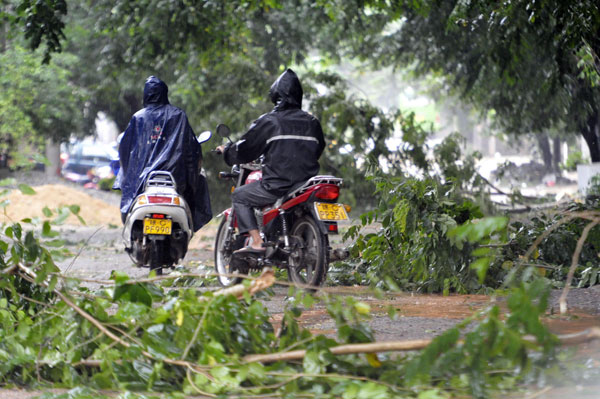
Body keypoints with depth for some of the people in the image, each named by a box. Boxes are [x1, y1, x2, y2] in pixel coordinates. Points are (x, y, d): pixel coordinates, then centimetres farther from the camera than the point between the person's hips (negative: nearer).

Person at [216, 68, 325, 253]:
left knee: (239, 196, 13)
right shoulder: (312, 122, 10)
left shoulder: (268, 121, -5)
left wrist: (226, 151, 19)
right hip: (307, 187, 6)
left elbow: (244, 150, -1)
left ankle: (256, 242, -3)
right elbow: (318, 149, 23)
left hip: (277, 186, -6)